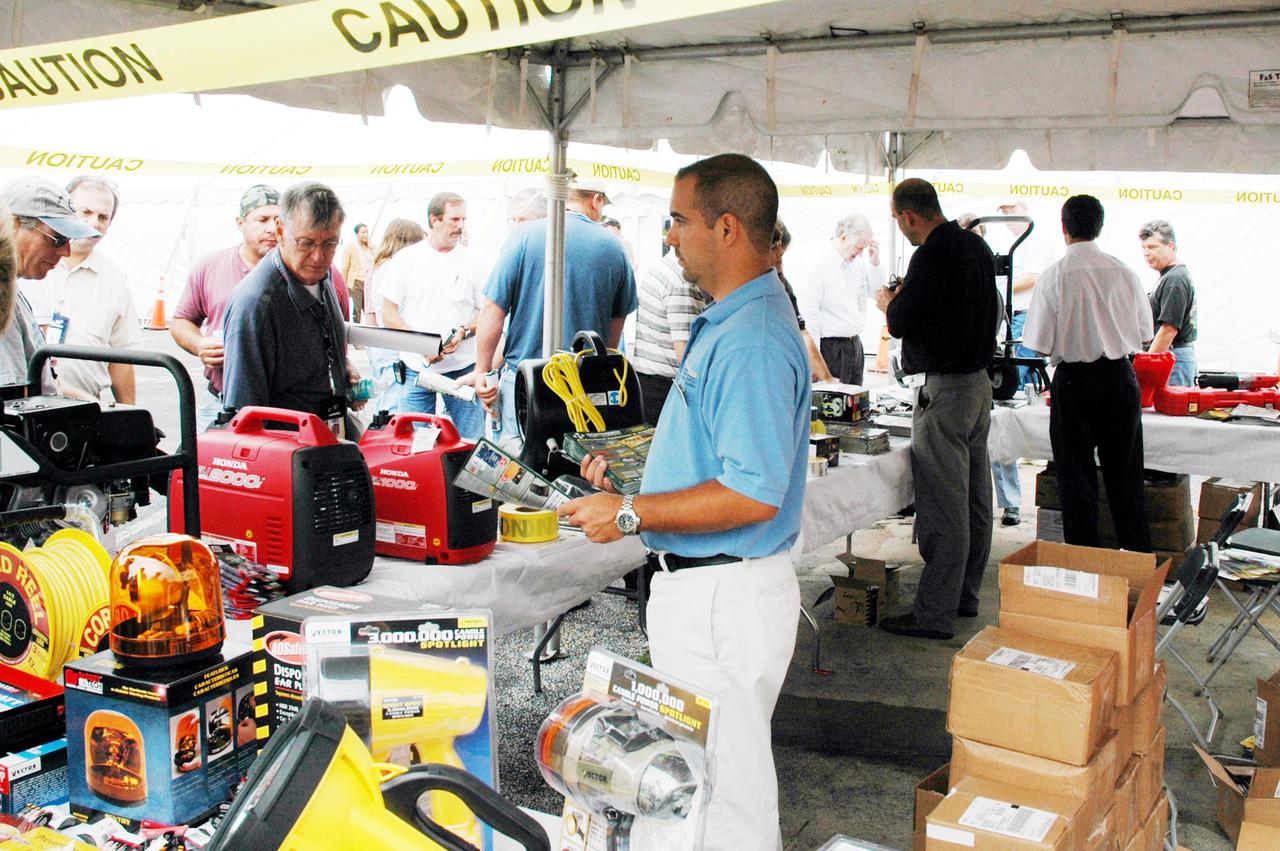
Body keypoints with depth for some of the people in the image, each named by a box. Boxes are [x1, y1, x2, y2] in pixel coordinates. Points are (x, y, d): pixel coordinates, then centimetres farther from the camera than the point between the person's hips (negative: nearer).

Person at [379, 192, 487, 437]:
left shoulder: (471, 261, 6)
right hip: (417, 370, -1)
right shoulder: (406, 259, 3)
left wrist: (463, 332, -12)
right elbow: (389, 314, 1)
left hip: (464, 369, 1)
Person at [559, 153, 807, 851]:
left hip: (724, 600, -11)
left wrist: (631, 514, -21)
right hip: (697, 584, 11)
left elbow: (753, 496, -28)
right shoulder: (725, 323, 13)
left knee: (724, 789, 2)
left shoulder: (752, 342, -23)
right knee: (705, 774, 22)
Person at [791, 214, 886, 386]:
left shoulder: (856, 261, 8)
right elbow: (808, 312, -16)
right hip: (830, 347, -8)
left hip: (855, 344, 8)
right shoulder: (815, 263, -14)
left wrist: (875, 262, 2)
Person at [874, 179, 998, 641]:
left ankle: (934, 613, -2)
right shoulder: (977, 246, 11)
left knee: (942, 506, -6)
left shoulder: (932, 255, -18)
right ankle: (965, 595, 25)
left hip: (946, 389, -10)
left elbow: (901, 322, -16)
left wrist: (888, 302, 6)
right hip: (978, 379, 10)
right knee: (973, 498, 14)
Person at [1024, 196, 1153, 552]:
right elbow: (1145, 334, 5)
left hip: (1074, 379, -3)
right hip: (1120, 377, 3)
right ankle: (1140, 559, 20)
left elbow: (1040, 344, -11)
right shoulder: (1124, 272, -3)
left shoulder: (1054, 276, -12)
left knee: (1077, 475, 7)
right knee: (1125, 473, 12)